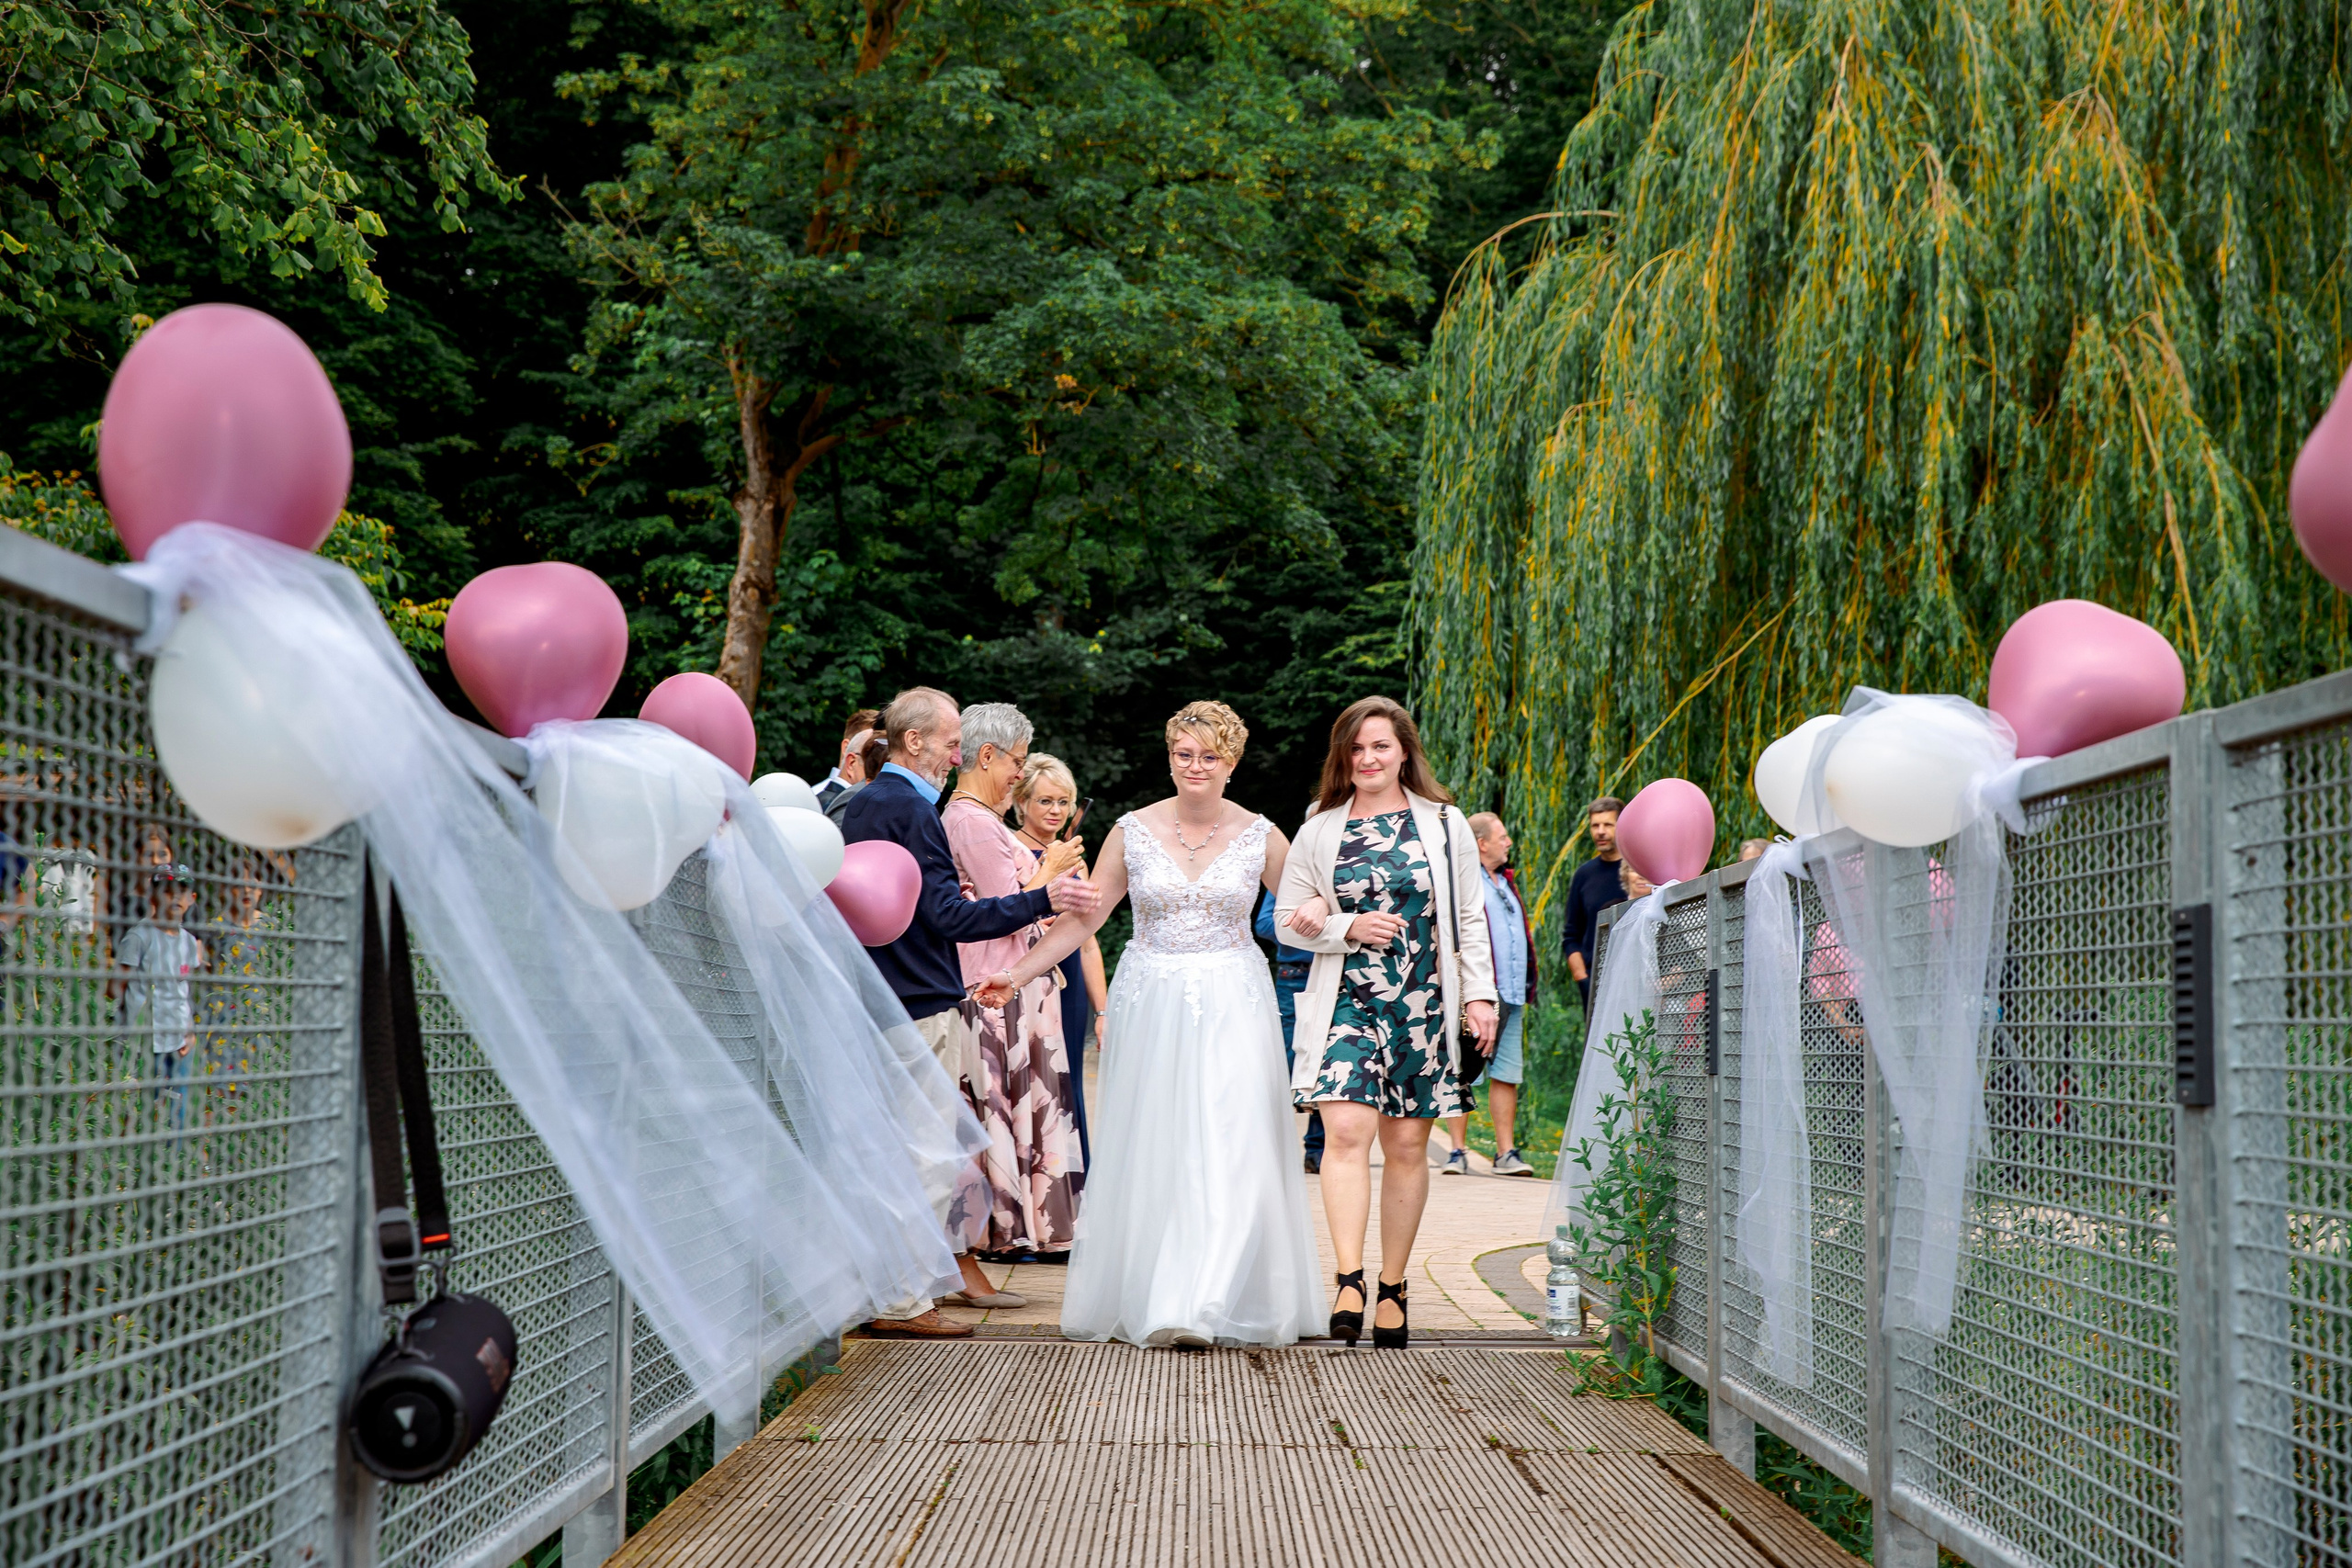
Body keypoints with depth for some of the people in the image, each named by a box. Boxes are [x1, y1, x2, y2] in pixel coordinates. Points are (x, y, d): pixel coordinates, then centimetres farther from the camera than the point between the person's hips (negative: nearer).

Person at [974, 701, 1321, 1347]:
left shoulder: (1261, 837, 3)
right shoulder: (1133, 831, 3)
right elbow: (1084, 917, 4)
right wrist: (1017, 974, -2)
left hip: (1232, 1008, -1)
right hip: (1150, 1007, 1)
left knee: (1231, 1149, -9)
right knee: (1151, 1153, 2)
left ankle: (1216, 1303, -5)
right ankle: (1147, 1299, 12)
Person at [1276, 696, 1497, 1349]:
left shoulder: (1444, 824, 8)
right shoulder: (1319, 832, 8)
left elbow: (1470, 918, 11)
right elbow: (1288, 917, 11)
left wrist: (1479, 996, 4)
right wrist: (1347, 928, -6)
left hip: (1423, 1003, 1)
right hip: (1347, 1002, 0)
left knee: (1407, 1147, 3)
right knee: (1347, 1130, -17)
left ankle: (1392, 1288, 14)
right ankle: (1349, 1282, -19)